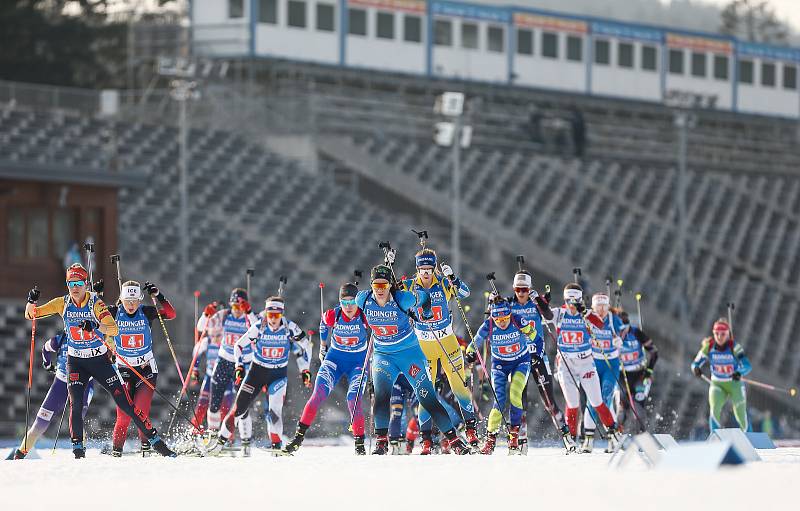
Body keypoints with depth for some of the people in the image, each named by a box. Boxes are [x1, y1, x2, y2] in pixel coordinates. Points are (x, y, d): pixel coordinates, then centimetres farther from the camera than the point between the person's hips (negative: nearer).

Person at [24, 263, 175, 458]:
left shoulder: (96, 303, -15)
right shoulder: (63, 303, -4)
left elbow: (114, 329, -28)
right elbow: (31, 314, -1)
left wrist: (95, 326, -47)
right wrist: (32, 301, -23)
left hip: (100, 360, -2)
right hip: (76, 362, 2)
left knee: (124, 402, -5)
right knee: (76, 404, -17)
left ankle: (155, 440, 1)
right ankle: (78, 448, -8)